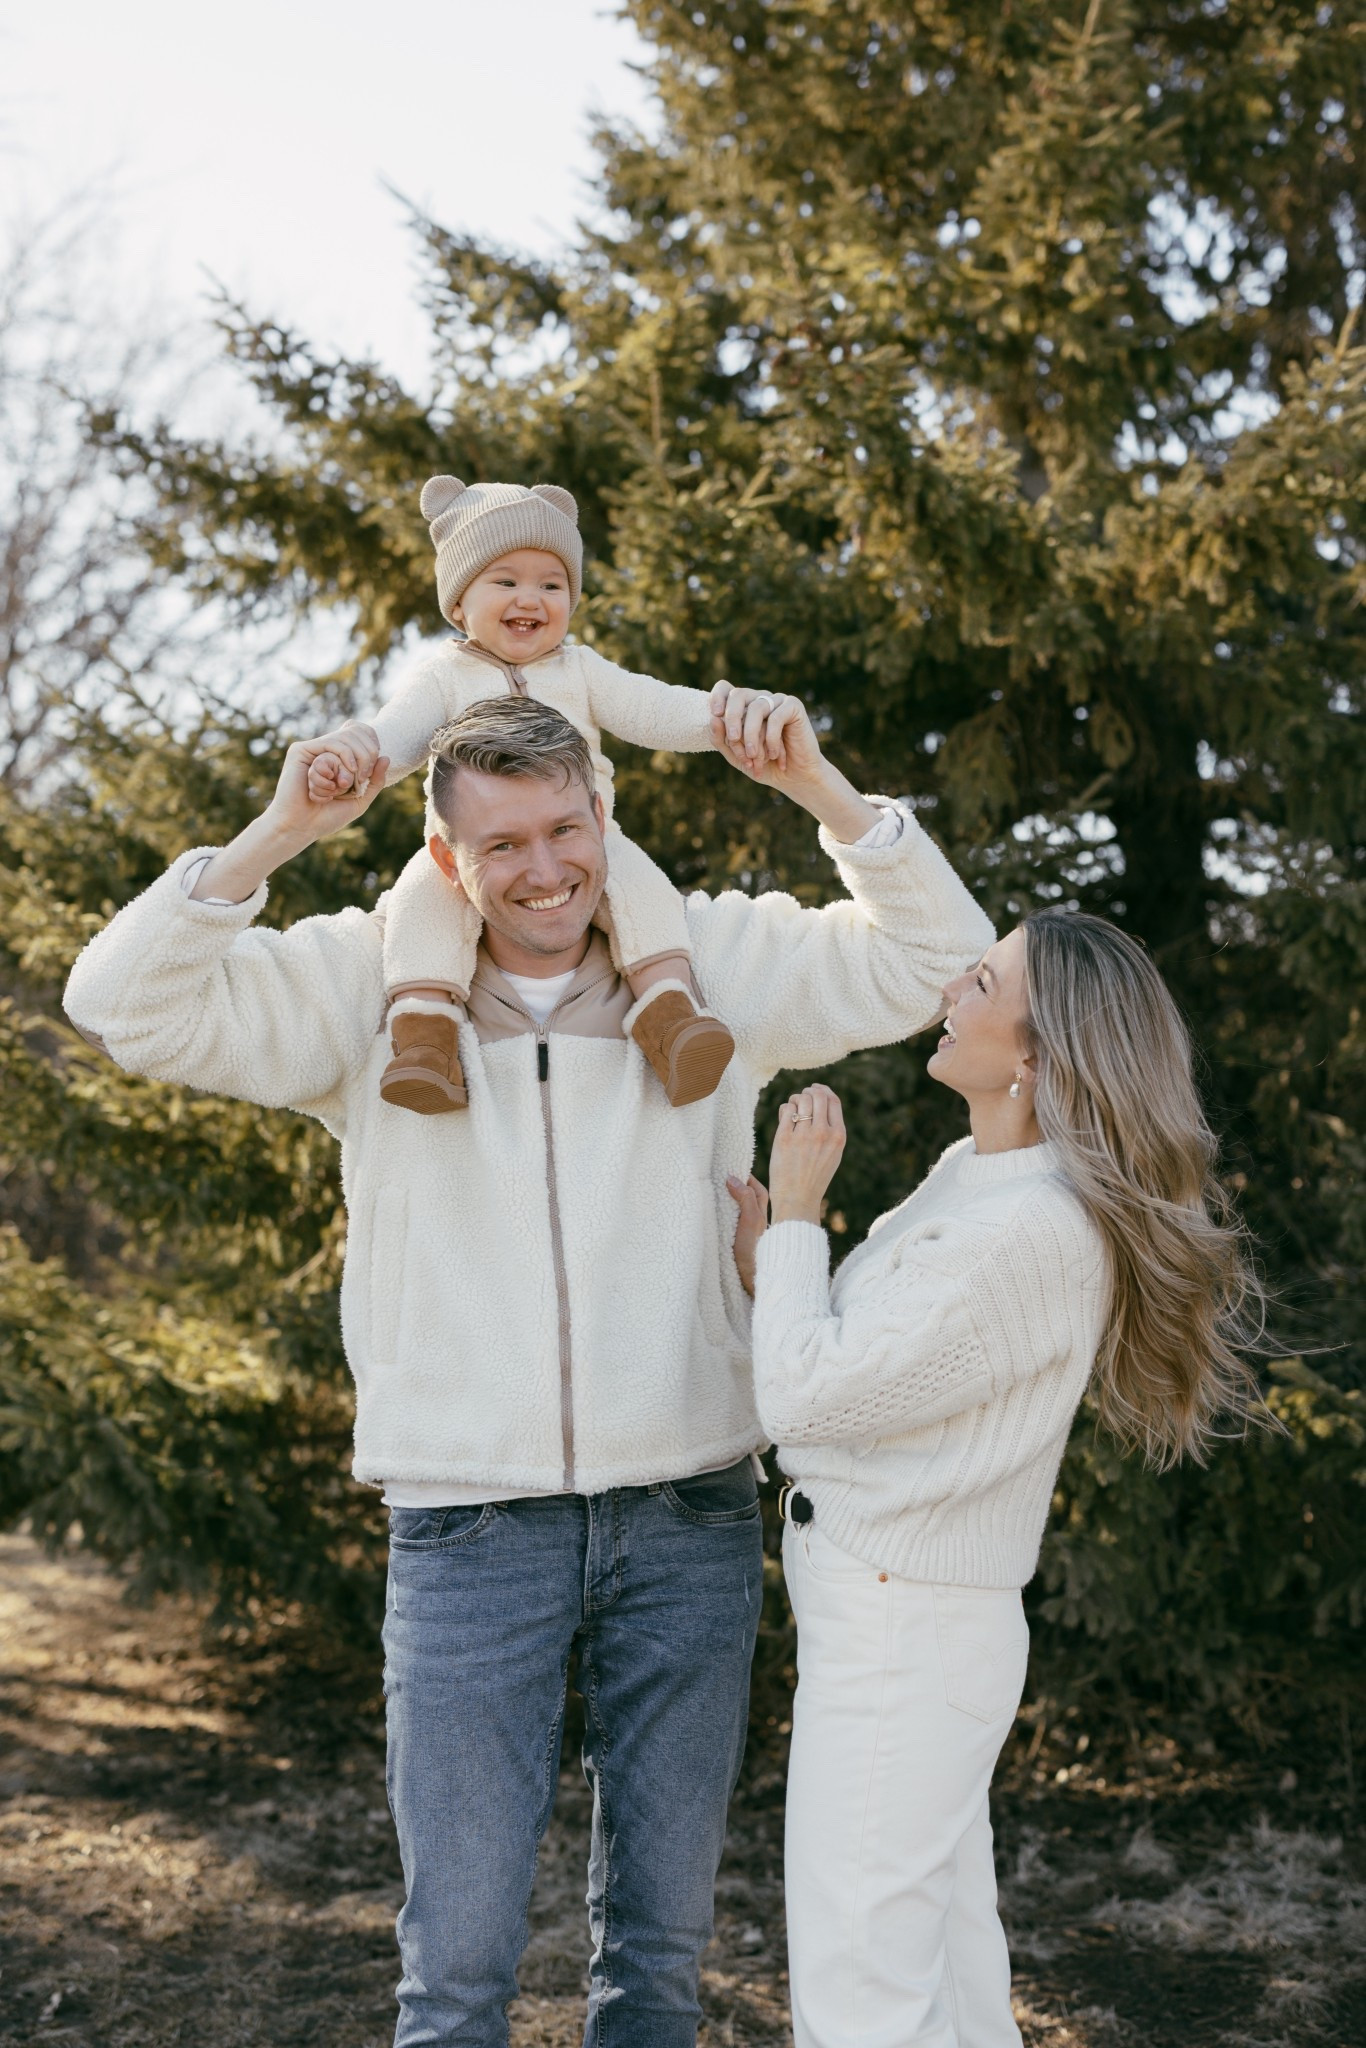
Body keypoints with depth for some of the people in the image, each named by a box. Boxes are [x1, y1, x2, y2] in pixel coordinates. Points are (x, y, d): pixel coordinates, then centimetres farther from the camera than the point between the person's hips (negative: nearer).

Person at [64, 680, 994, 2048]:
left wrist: (818, 789, -9)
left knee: (662, 1935, 15)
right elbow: (127, 1007, -6)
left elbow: (938, 962, 4)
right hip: (469, 1526, -2)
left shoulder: (713, 963, 5)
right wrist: (278, 832, -17)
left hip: (687, 1520, 2)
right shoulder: (369, 986, 1)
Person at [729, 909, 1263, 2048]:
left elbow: (807, 1398, -22)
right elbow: (852, 1364, 14)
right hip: (903, 1618, 10)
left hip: (905, 1639, -10)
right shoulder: (973, 1172, 8)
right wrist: (762, 1263, 6)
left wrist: (797, 1212, -11)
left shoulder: (1034, 1233, -24)